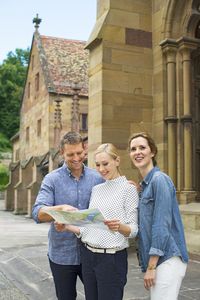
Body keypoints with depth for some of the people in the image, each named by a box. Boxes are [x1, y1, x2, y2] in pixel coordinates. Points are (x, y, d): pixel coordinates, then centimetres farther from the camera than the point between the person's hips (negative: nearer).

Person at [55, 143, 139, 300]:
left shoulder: (128, 188, -6)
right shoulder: (96, 189, 11)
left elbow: (133, 229, -10)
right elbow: (89, 226, 12)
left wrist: (119, 226, -30)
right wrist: (67, 227, -2)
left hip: (112, 257, -6)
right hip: (88, 255, 6)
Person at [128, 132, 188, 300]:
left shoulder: (159, 180, -12)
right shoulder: (144, 185, 14)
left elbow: (161, 224, -18)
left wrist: (151, 266, -17)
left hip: (167, 259, -9)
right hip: (154, 259, 9)